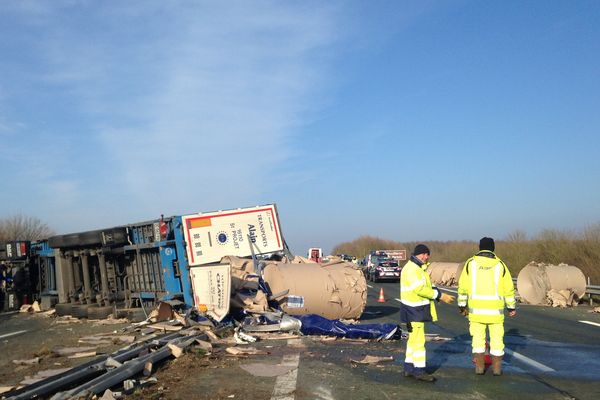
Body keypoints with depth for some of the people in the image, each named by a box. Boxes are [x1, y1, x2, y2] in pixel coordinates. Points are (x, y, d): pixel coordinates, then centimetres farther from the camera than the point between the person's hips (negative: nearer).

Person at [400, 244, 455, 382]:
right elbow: (420, 289, -26)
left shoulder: (416, 268, 17)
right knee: (419, 340, -6)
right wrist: (440, 296, -22)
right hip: (414, 310, -11)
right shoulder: (412, 269, -18)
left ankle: (409, 368, 23)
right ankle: (419, 371, -1)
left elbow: (424, 287, 17)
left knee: (413, 339, 15)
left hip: (416, 309, 11)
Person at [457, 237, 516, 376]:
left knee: (478, 337, 9)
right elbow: (508, 288, 2)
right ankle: (497, 367, 14)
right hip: (495, 308, 0)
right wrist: (511, 307, 12)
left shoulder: (470, 263, -2)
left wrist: (462, 305, 10)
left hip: (476, 308, 0)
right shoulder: (499, 265, -1)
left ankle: (479, 367, 10)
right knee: (496, 338, 11)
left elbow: (463, 287, 0)